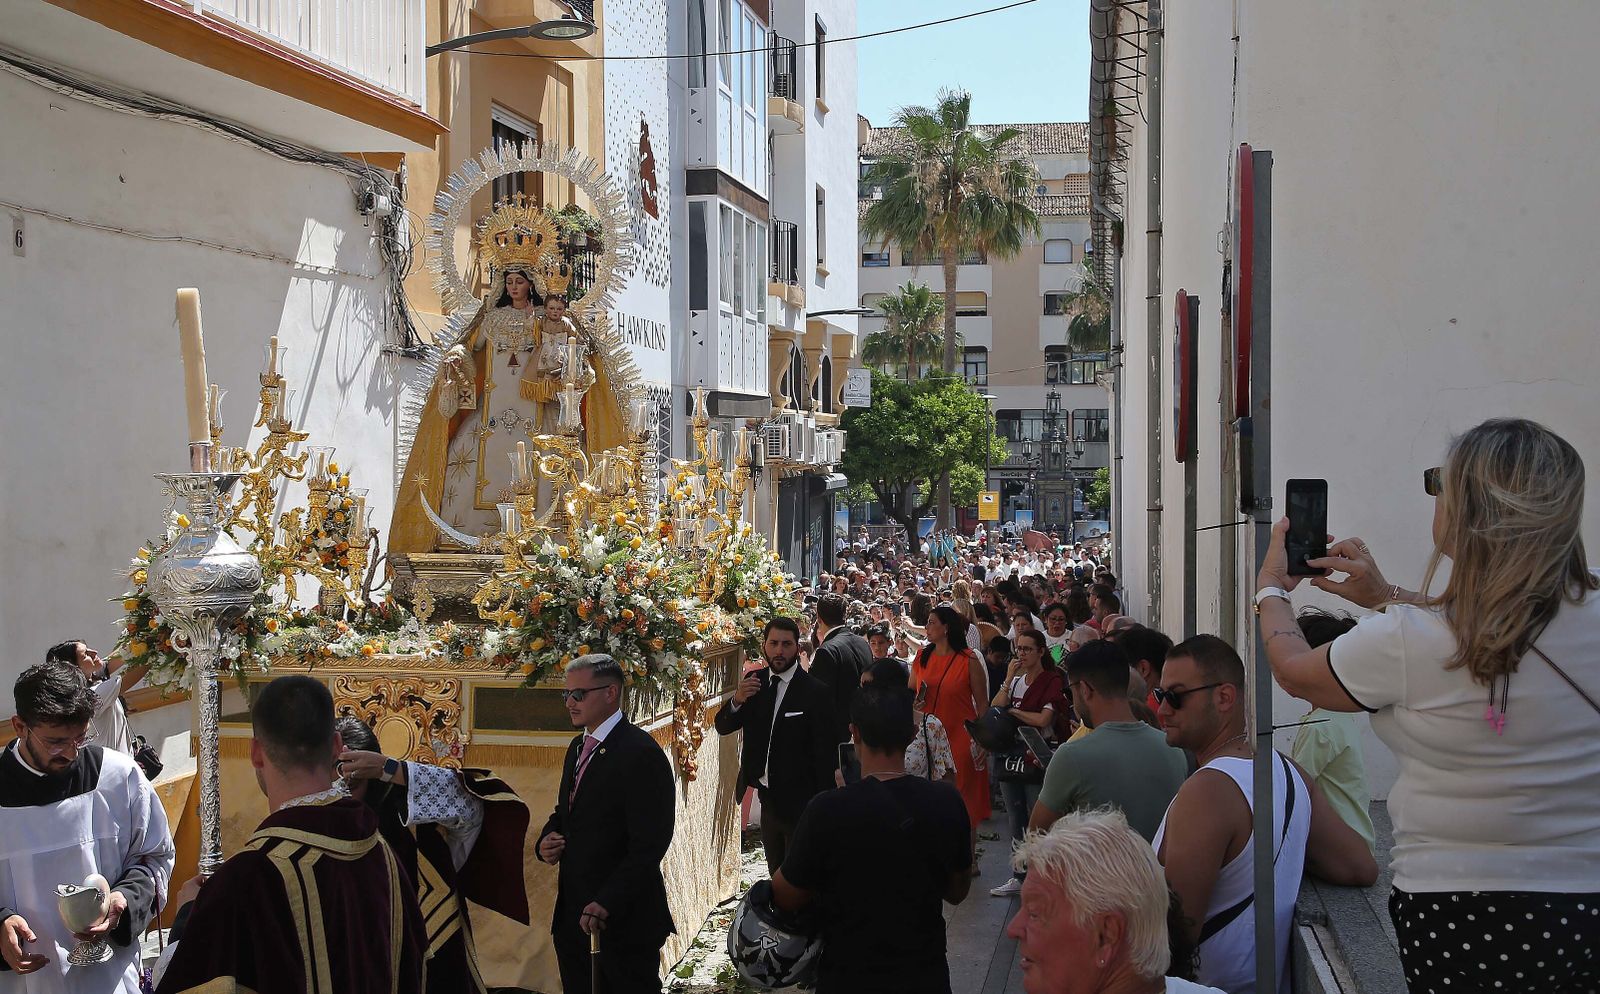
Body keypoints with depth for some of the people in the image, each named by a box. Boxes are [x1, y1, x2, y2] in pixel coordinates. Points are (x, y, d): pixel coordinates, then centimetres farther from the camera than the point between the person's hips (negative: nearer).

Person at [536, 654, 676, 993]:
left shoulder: (640, 752, -15)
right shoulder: (578, 747, 13)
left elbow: (648, 844, -20)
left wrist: (607, 903, -24)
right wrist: (547, 840, 2)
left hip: (623, 920, -8)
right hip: (573, 915, 8)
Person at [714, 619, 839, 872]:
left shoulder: (817, 692, -16)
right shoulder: (754, 681, 2)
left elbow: (826, 754, -14)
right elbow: (723, 727, 3)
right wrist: (737, 701, -18)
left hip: (799, 801, -5)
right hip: (767, 795, 5)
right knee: (776, 872, 18)